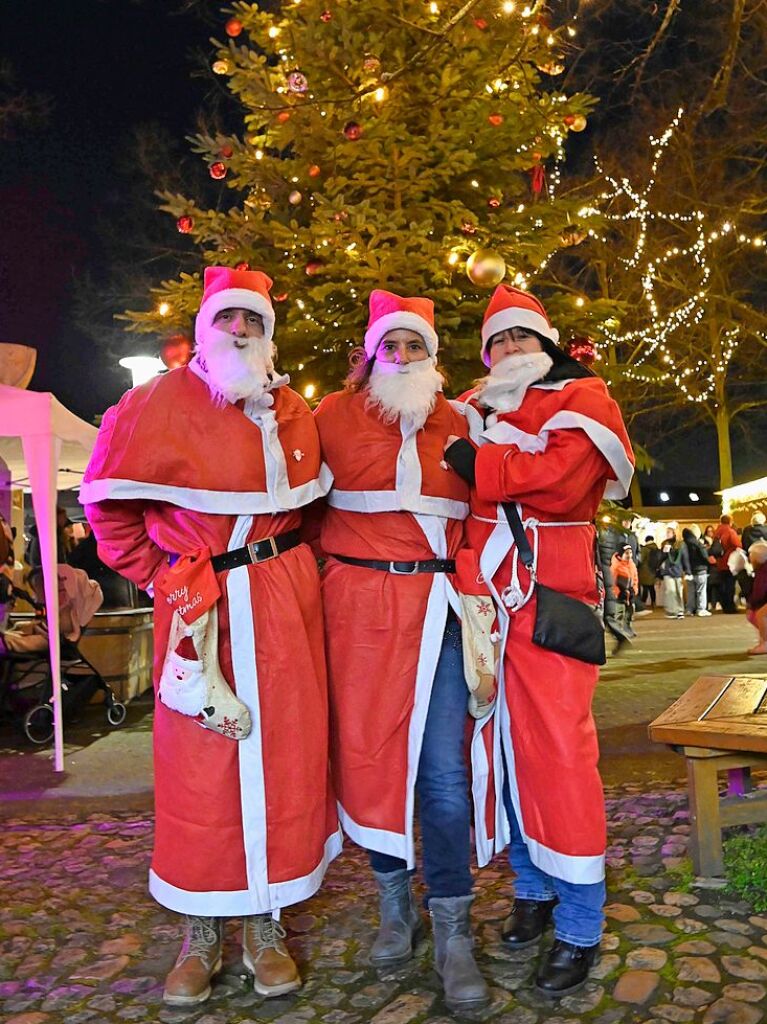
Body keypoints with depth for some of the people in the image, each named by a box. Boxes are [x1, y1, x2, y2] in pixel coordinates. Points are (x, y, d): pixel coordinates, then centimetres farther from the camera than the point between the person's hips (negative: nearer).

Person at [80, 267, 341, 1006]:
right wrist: (161, 576, 3)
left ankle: (266, 923, 25)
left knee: (282, 751, 8)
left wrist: (281, 568, 6)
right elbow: (110, 503, 2)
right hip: (198, 607, -3)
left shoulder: (295, 412, 8)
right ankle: (201, 931, 23)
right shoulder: (159, 405, -3)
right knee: (199, 761, 4)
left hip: (283, 604, 3)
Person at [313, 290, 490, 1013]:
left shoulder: (456, 424, 11)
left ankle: (452, 932, 12)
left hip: (437, 604, 1)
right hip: (359, 604, 0)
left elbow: (476, 514, 14)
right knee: (370, 752, 7)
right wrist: (332, 573, 2)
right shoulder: (334, 416, 6)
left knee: (442, 768, -1)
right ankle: (395, 906, 27)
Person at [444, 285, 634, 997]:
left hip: (549, 599, -5)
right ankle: (532, 889, 29)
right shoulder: (475, 409, 18)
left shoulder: (581, 398, 3)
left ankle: (579, 929, 11)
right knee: (502, 744, 11)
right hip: (483, 598, 5)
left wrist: (477, 465, -11)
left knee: (557, 752, -4)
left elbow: (563, 477, -15)